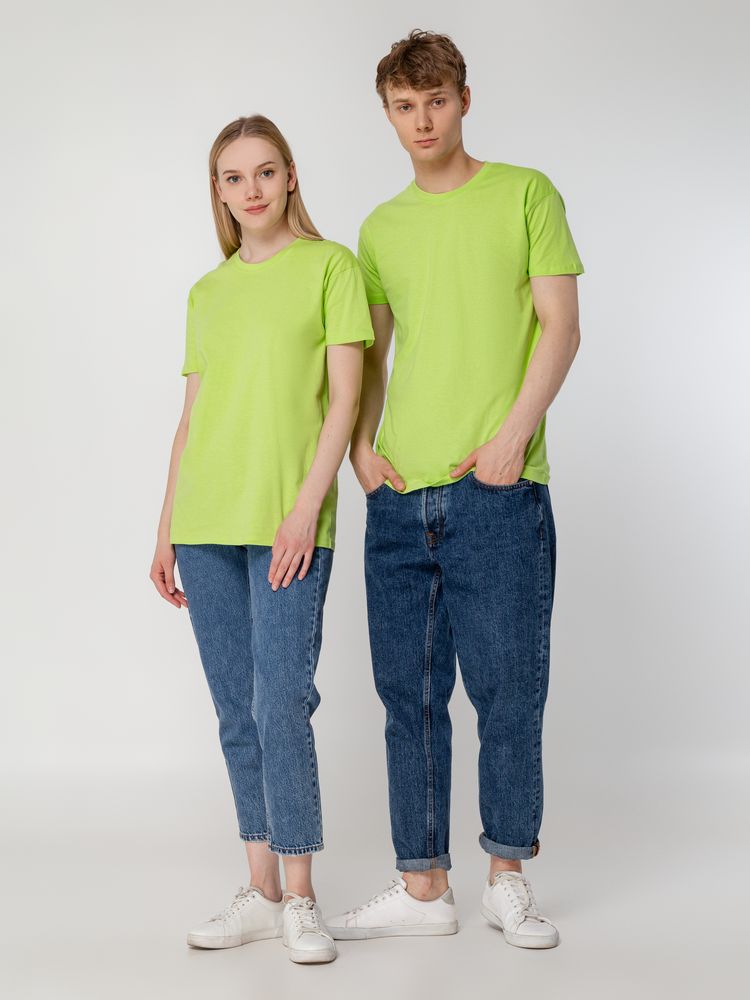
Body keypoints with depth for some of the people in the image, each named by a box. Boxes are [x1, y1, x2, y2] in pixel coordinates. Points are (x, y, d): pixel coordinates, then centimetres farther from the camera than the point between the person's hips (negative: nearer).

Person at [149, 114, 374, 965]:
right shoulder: (207, 292, 16)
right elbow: (191, 418, 16)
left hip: (287, 524, -5)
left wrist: (307, 505, -13)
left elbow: (344, 397, -4)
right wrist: (167, 528, 13)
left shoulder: (330, 266, 3)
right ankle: (261, 893, 16)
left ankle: (300, 901, 3)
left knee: (281, 706, -8)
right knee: (236, 714, 7)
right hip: (207, 527, 5)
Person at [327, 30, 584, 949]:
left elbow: (560, 327, -1)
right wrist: (361, 443, 3)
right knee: (410, 694, 5)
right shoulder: (381, 228, 17)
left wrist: (514, 434, -12)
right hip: (399, 495, 4)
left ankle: (508, 878, 15)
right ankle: (423, 889, 14)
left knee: (507, 690, 0)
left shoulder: (526, 195, 5)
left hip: (496, 490, -4)